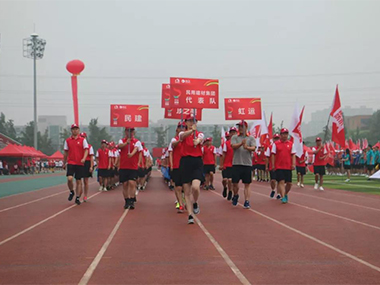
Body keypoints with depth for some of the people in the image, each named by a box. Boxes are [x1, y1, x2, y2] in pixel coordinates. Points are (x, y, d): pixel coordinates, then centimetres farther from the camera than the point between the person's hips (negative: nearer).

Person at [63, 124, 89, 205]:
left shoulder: (82, 140, 3)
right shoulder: (68, 140, 7)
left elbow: (86, 150, -3)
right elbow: (66, 153, 14)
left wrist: (84, 158, -21)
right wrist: (64, 163, 16)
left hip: (80, 163, 0)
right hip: (70, 162, 0)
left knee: (79, 181, 4)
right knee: (69, 178, -18)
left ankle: (77, 198, 13)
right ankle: (71, 192, 9)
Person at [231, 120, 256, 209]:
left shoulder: (251, 138, 8)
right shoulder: (234, 137, 10)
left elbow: (253, 148, -7)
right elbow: (233, 146, -8)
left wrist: (247, 147, -28)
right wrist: (241, 143, -27)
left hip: (247, 164, 0)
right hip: (236, 163, 1)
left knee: (247, 184, -2)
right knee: (235, 182, 1)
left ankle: (247, 201, -2)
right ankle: (235, 195, 28)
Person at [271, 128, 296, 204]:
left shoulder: (291, 144, 7)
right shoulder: (276, 144, 1)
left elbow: (293, 155, 6)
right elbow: (273, 155, 2)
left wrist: (293, 164, -6)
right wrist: (273, 165, -4)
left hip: (288, 167, 3)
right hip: (279, 167, -3)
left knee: (289, 183, 6)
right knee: (281, 181, -10)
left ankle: (285, 194, 30)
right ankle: (283, 197, -11)